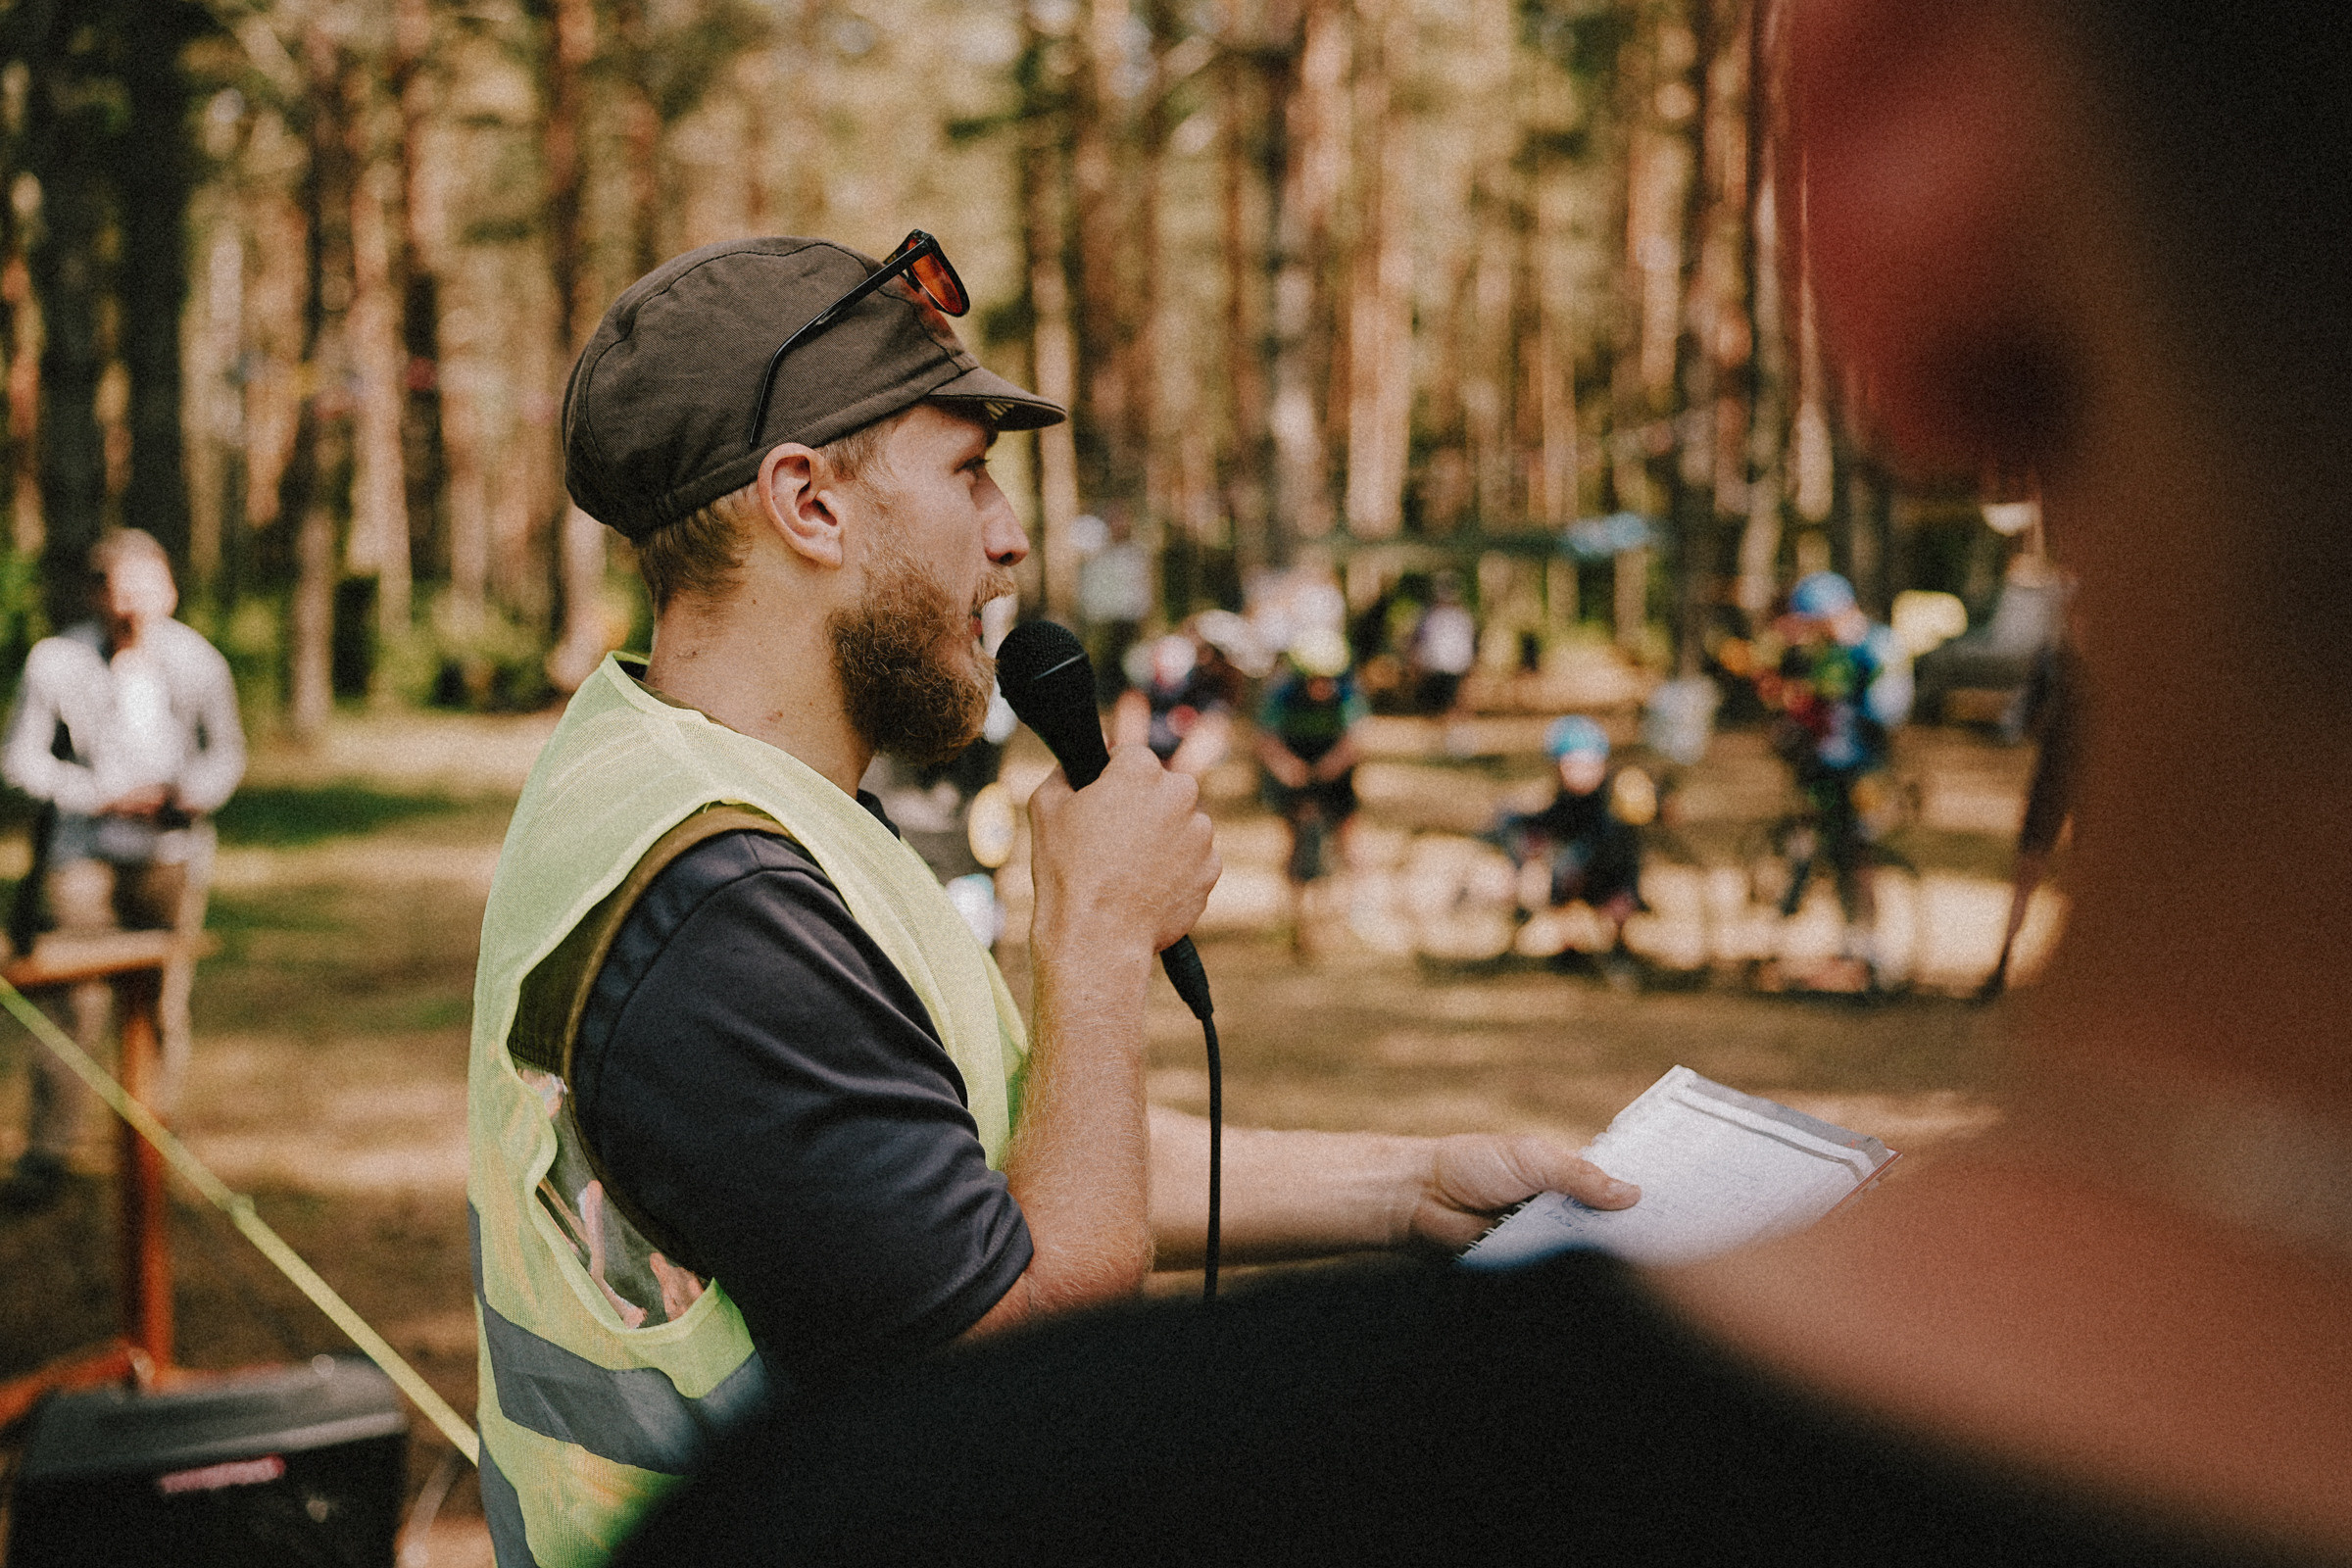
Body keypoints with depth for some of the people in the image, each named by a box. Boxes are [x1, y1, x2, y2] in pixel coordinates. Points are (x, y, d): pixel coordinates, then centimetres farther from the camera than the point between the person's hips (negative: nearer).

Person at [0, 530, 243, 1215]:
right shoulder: (55, 660, -7)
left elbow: (226, 749, 11)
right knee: (78, 1002, -9)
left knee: (164, 1004, 4)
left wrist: (195, 795, -10)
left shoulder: (198, 661, -1)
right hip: (82, 851, -2)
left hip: (170, 854, 2)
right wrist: (103, 797, -12)